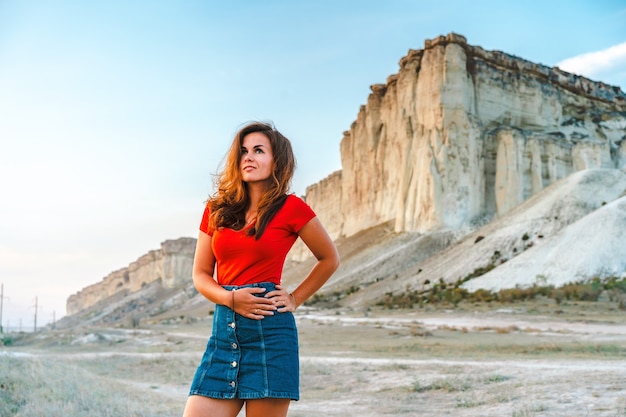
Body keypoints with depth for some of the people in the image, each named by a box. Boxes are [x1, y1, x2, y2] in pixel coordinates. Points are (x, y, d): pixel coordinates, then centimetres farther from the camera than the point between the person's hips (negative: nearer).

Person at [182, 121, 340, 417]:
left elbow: (329, 259, 12)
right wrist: (231, 298, -8)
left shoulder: (290, 208, 0)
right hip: (225, 328, 4)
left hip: (270, 330, -4)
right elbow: (201, 275, 11)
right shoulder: (218, 209, 11)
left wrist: (295, 299, 5)